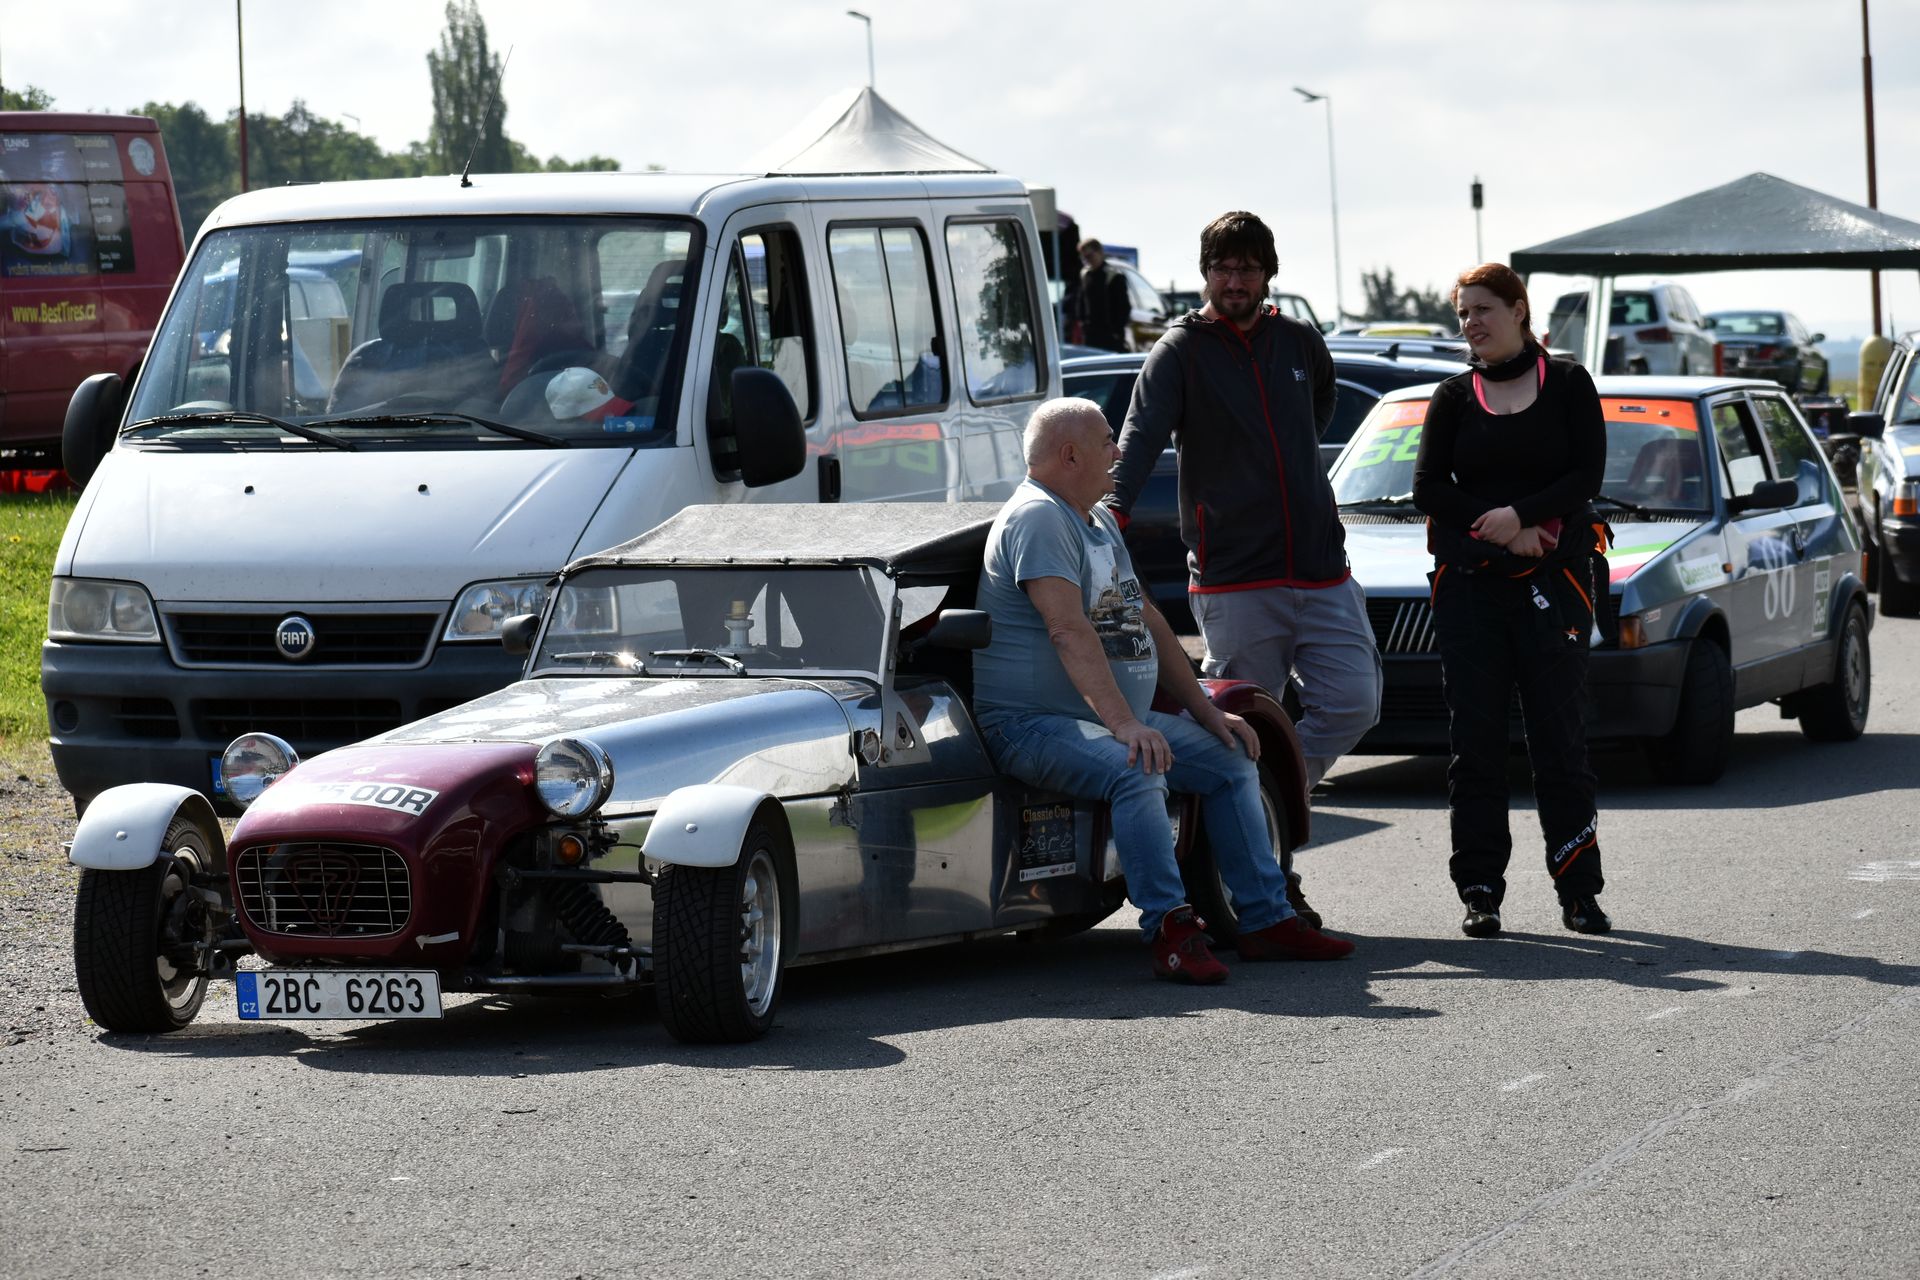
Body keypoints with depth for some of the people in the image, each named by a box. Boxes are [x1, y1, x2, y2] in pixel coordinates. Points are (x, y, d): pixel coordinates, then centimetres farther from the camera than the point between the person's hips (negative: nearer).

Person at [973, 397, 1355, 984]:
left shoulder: (1098, 520, 19)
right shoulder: (1038, 518, -15)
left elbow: (1147, 621, 23)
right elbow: (1068, 631, -27)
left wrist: (1206, 711, 16)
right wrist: (1122, 723, -35)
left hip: (1119, 718, 11)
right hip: (1034, 722, -11)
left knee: (1233, 762, 6)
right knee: (1137, 773, -35)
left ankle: (1266, 919, 6)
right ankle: (1170, 929, -34)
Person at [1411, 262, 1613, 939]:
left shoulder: (1567, 385, 7)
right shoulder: (1454, 397, 12)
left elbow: (1587, 475, -3)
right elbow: (1428, 487, 3)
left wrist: (1519, 513, -16)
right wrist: (1502, 529, -9)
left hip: (1553, 578, -2)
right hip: (1468, 580, 2)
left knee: (1559, 737, -4)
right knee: (1475, 740, -1)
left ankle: (1579, 891, 0)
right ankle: (1480, 891, 2)